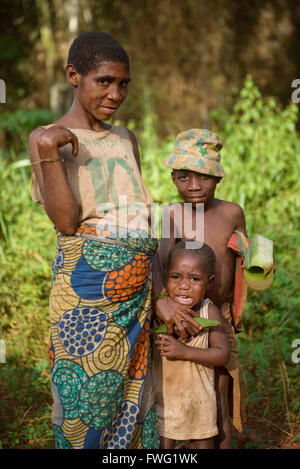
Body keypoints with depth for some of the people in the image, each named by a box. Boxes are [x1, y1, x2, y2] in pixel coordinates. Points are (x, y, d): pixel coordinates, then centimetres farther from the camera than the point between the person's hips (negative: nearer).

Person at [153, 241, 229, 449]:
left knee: (203, 442, 18)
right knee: (163, 443, 10)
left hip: (198, 395, 0)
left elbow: (222, 353, -17)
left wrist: (185, 352, -28)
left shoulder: (209, 312, -14)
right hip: (163, 395, 0)